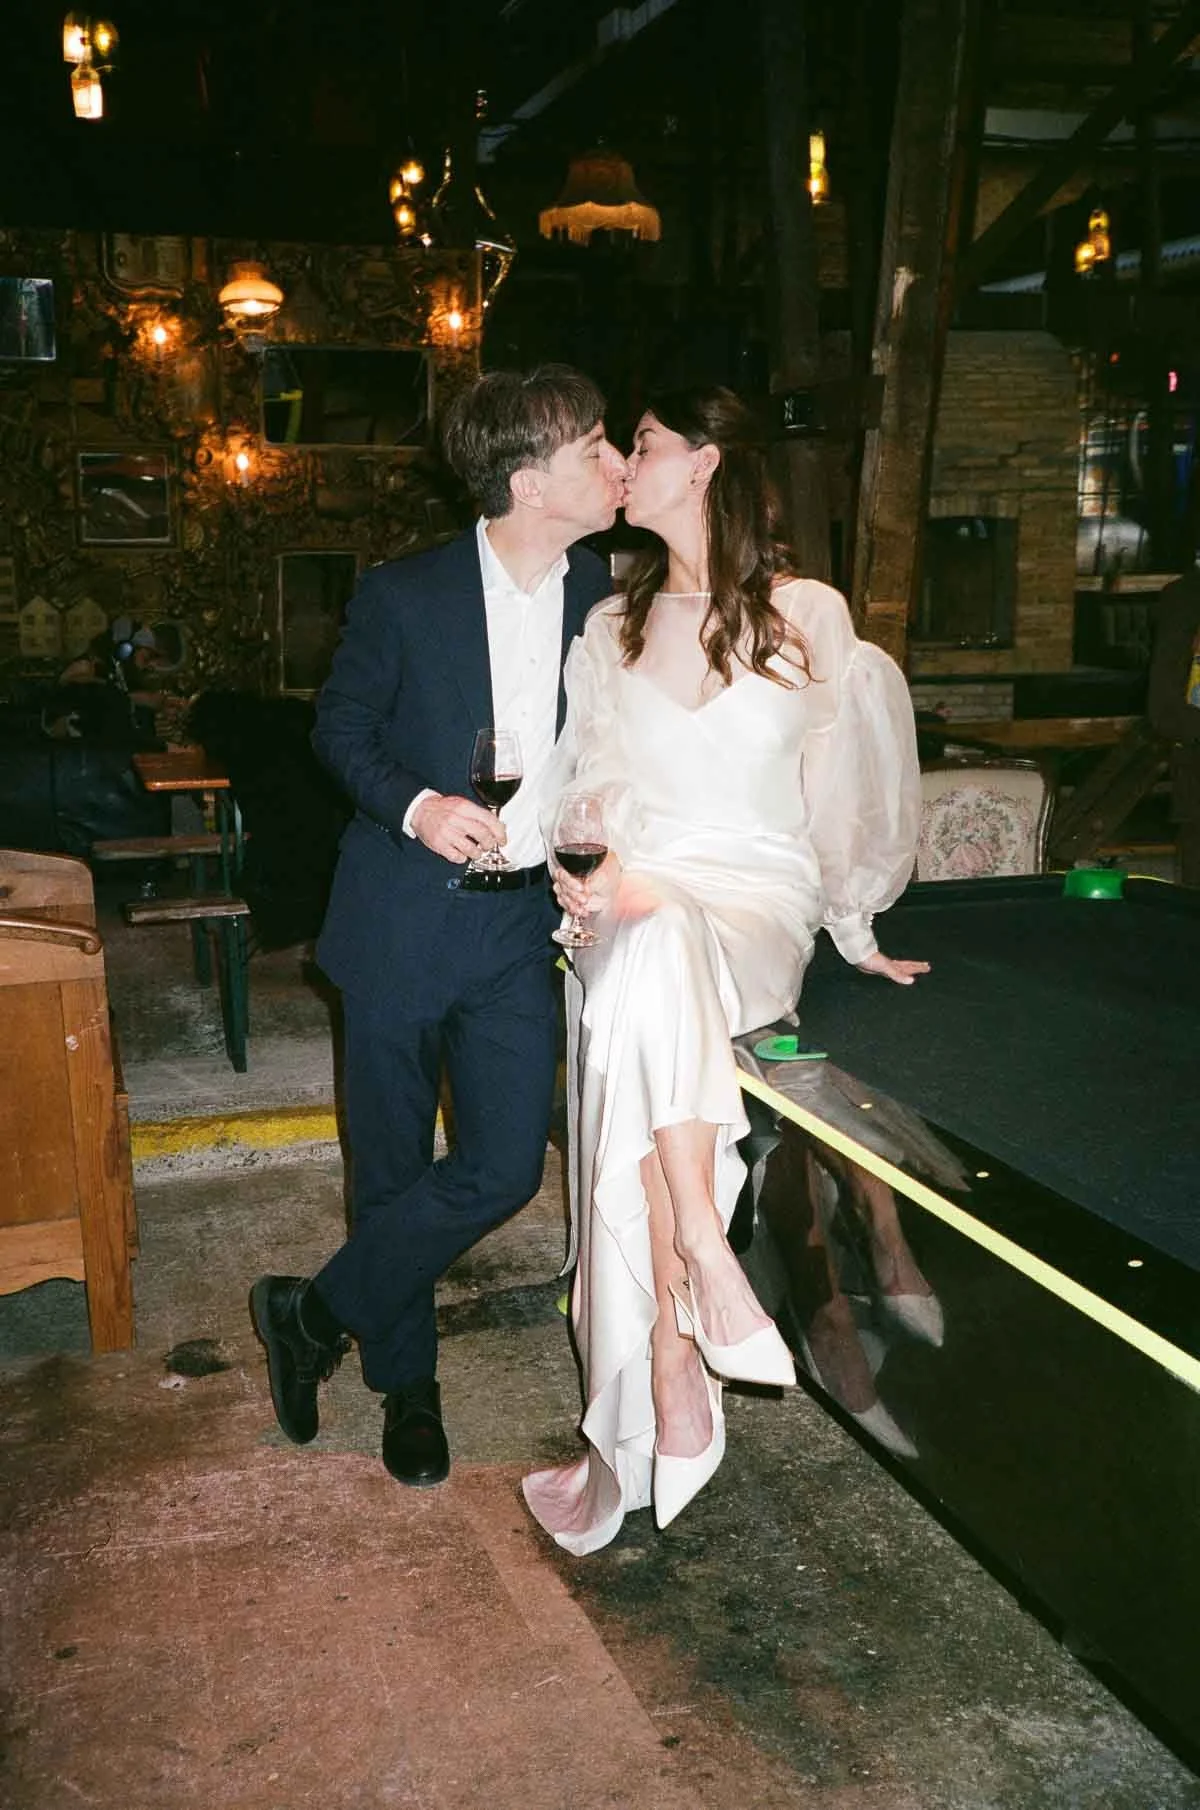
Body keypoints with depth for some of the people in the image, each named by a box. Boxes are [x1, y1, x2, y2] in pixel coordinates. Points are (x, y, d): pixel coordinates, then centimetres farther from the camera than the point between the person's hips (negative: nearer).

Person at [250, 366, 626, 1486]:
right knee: (394, 1169, 8)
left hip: (523, 922, 3)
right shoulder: (404, 595, -10)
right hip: (404, 918, -3)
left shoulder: (607, 600, 1)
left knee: (506, 1165, -2)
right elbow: (339, 730, 0)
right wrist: (415, 806, -16)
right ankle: (405, 1382, 31)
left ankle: (316, 1313, 18)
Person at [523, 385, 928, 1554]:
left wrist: (855, 934, 16)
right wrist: (599, 866, -10)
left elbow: (840, 794, 12)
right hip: (636, 909, 3)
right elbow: (587, 784, 12)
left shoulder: (809, 617, 6)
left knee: (658, 968, -39)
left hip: (755, 902, -3)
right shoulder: (612, 629, 15)